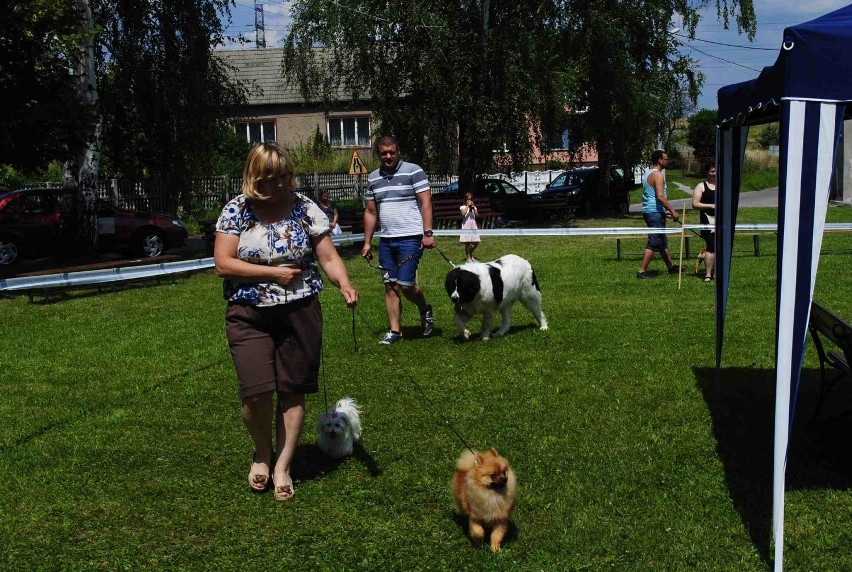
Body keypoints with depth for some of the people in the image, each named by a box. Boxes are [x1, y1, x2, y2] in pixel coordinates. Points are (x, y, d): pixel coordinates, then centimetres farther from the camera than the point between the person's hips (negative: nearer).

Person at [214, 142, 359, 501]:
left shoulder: (305, 208, 0)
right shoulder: (237, 210, -2)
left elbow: (328, 258, -1)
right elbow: (223, 263, -7)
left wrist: (344, 283, -21)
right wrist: (274, 272, -13)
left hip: (300, 312, 1)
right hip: (249, 316, -1)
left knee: (293, 391, 4)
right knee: (257, 393, -10)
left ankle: (282, 466, 21)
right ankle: (262, 452, 21)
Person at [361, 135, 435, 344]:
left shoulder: (413, 172, -5)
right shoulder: (373, 178, 11)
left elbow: (425, 203, -9)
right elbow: (370, 212, 15)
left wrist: (428, 233, -17)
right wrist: (367, 242, 12)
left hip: (410, 238, -5)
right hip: (386, 240, 5)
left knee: (406, 284, -9)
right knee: (390, 286, 5)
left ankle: (425, 310, 20)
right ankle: (395, 331, 12)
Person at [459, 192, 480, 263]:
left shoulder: (474, 207, 14)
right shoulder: (463, 207, 1)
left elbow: (476, 214, -2)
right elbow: (463, 213, -19)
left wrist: (473, 207, -10)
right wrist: (467, 206, -16)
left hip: (473, 225, 5)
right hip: (466, 226, -5)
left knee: (476, 242, 2)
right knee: (468, 243, -6)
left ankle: (470, 254, 24)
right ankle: (468, 258, 3)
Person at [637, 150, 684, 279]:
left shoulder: (648, 174, 18)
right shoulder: (657, 175, -14)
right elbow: (660, 196, -24)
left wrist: (664, 210, 27)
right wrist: (672, 211, -20)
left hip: (648, 210, 10)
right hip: (655, 212, -10)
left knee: (662, 242, 18)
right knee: (653, 243, -7)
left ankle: (671, 266, 28)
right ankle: (642, 271, -7)